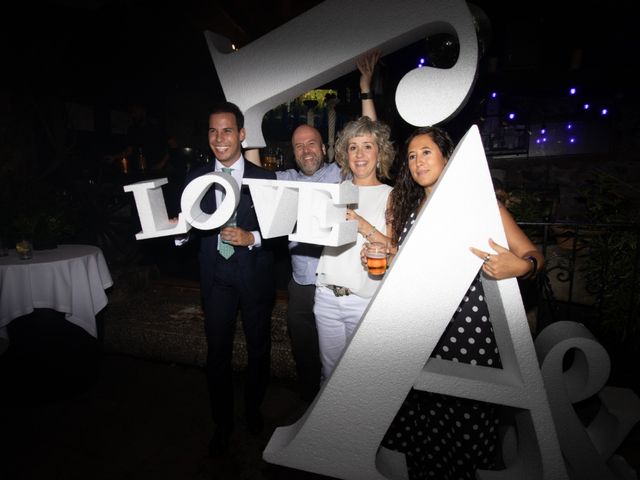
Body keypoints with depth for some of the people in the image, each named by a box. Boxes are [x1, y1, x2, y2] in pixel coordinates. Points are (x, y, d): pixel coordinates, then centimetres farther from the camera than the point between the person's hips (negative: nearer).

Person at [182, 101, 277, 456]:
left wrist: (251, 237, -23)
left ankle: (253, 409, 43)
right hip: (216, 277, 1)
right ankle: (223, 422, 32)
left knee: (259, 350, 15)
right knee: (217, 353, 8)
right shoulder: (196, 178, 4)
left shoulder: (264, 178, -3)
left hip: (255, 276, -1)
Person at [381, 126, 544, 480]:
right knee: (419, 418, 12)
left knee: (462, 418, 4)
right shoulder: (407, 207, 12)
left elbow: (533, 255, -4)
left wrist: (520, 267, -25)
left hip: (467, 327, -4)